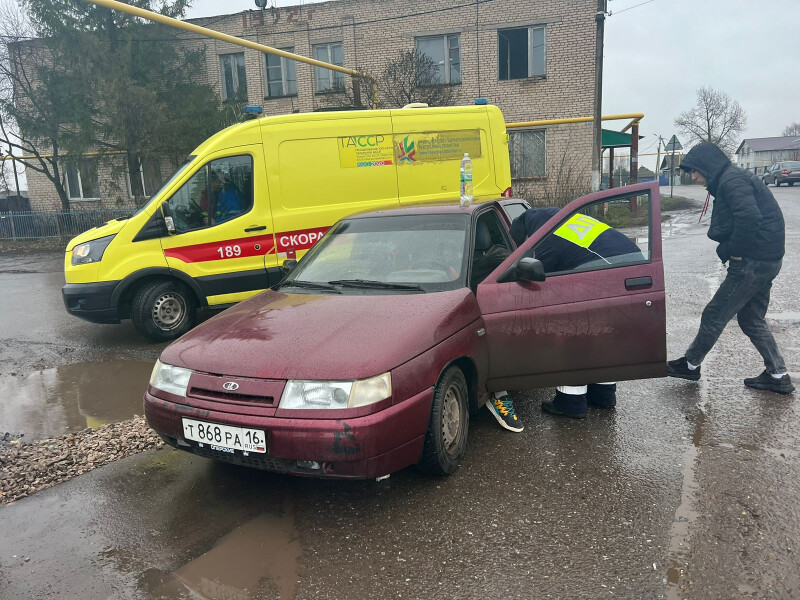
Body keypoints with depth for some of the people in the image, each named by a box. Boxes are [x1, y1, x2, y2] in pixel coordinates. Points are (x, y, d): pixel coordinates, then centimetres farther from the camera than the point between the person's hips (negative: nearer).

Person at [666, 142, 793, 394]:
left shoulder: (731, 180, -16)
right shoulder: (729, 180, 17)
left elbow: (749, 219, -28)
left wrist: (733, 250, -15)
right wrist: (727, 250, 2)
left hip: (753, 262, -10)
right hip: (765, 260, 10)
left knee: (714, 316, 1)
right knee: (751, 319, 18)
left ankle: (690, 364, 16)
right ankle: (778, 375, 23)